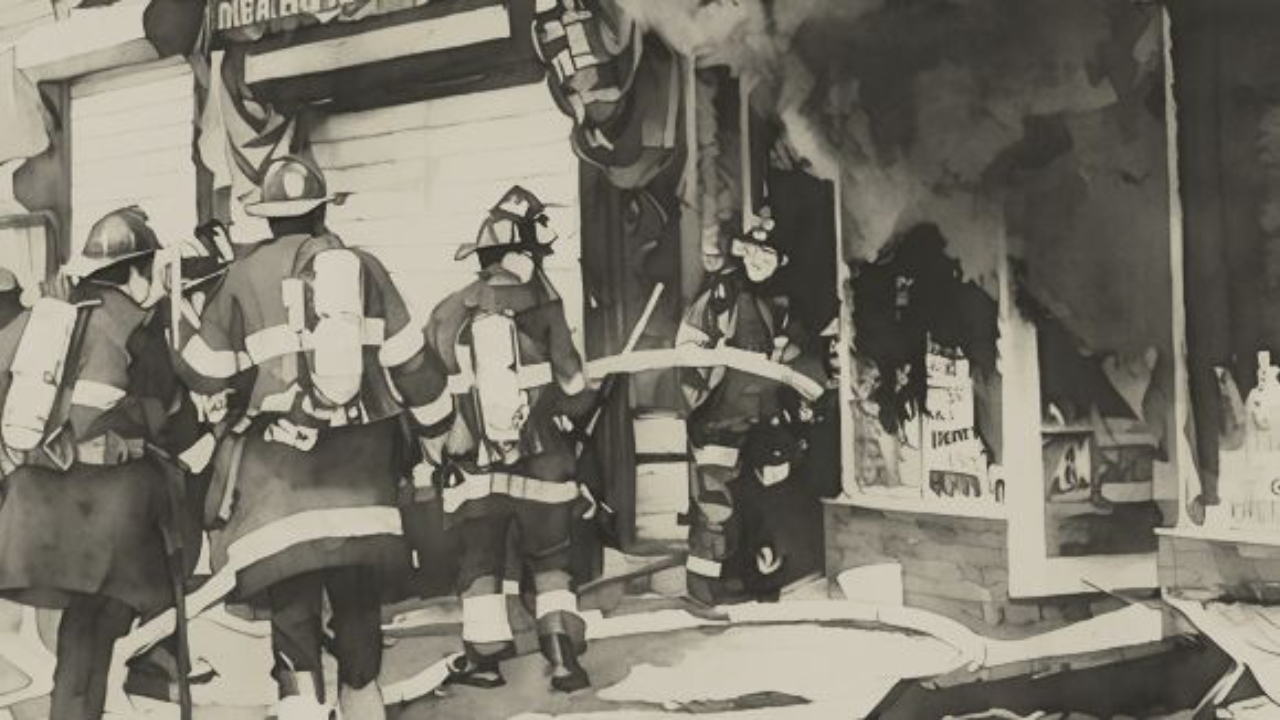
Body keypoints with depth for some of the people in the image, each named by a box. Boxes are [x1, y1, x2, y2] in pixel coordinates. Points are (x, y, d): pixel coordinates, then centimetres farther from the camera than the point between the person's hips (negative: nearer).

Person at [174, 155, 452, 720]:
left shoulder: (247, 275, 1)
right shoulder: (363, 267, 6)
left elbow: (205, 371, 8)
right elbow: (408, 358, 6)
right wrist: (435, 419, 20)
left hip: (279, 460, -2)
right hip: (360, 455, 3)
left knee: (292, 598, 0)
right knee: (358, 590, 16)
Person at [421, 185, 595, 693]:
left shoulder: (447, 315, -2)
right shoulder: (542, 308, -9)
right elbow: (573, 393, -4)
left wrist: (440, 459, 17)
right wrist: (571, 410, 19)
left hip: (472, 470, 1)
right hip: (542, 466, -1)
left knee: (480, 560, 15)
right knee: (550, 560, 12)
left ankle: (484, 655, 14)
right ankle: (562, 652, 3)